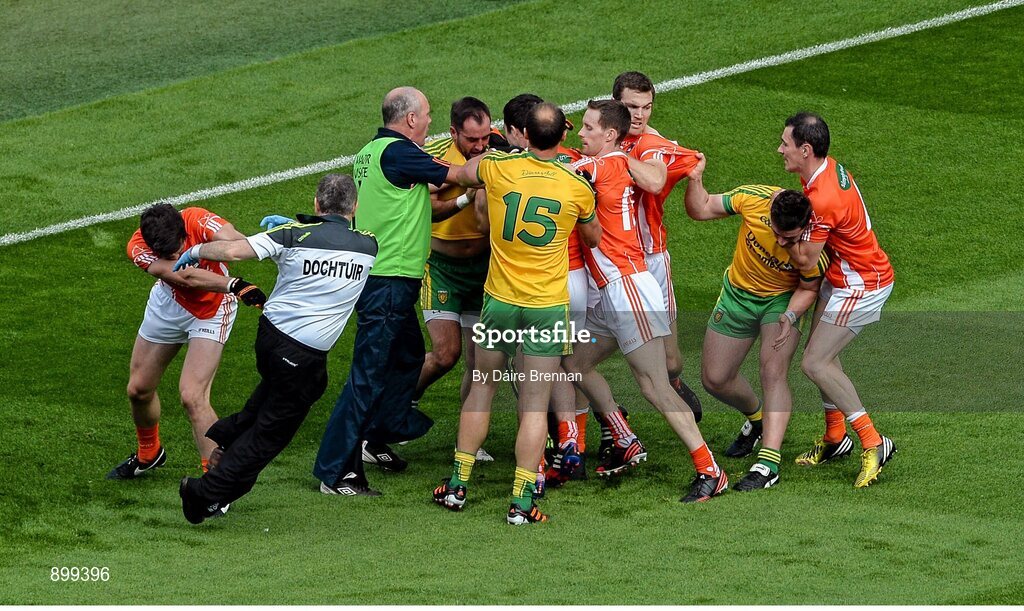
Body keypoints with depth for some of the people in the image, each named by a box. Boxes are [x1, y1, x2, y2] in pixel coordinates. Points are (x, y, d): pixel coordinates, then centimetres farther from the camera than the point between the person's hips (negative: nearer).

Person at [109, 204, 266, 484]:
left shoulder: (198, 220, -34)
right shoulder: (138, 248, -30)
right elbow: (186, 277, -44)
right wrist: (235, 285, -56)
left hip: (211, 312, -4)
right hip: (168, 305, 4)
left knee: (192, 397, -20)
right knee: (139, 390, 15)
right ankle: (148, 454, 45)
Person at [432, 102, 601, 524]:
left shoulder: (498, 168, -6)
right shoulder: (577, 187, -7)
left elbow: (463, 173, 19)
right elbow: (593, 239, 12)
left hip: (500, 300, 1)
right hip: (549, 307, -1)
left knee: (482, 389, 17)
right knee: (535, 406, 0)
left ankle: (457, 485, 20)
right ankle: (521, 501, -3)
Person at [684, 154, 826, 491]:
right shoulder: (753, 198, -28)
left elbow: (808, 288, -13)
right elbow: (701, 210, -13)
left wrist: (791, 315, -31)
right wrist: (694, 179, -30)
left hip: (782, 300, -4)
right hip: (738, 295, 4)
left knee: (773, 373, -24)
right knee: (714, 379, 8)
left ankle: (768, 463, -24)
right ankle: (756, 417, 40)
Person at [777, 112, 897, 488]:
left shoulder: (823, 200, -31)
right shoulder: (829, 168, 0)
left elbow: (804, 260, -21)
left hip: (862, 285, -10)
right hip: (842, 278, 10)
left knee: (815, 364, -10)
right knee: (822, 354, 16)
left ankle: (873, 442, -6)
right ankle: (835, 437, 27)